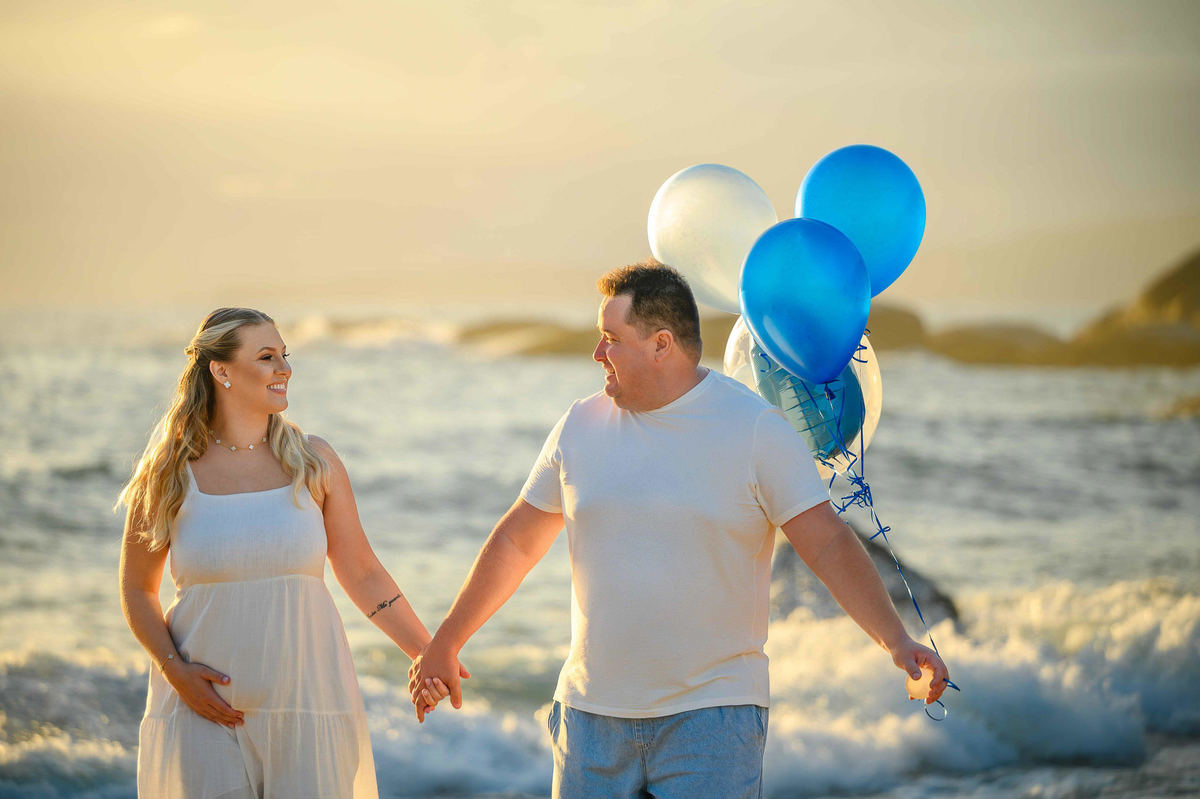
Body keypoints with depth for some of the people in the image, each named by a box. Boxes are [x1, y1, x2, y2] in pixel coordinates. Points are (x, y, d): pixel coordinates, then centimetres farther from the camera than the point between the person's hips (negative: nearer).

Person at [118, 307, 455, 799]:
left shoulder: (313, 461, 3)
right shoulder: (170, 476, -1)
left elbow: (363, 575, 9)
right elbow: (137, 589, 7)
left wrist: (429, 655, 2)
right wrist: (175, 670, -7)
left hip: (306, 699, 1)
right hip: (206, 706, -1)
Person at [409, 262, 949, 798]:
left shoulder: (754, 428, -5)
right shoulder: (581, 426, 7)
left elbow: (828, 543, -9)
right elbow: (516, 541, 17)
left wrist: (895, 640, -22)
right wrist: (445, 644, 22)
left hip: (711, 716, -4)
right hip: (592, 711, 4)